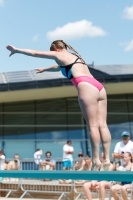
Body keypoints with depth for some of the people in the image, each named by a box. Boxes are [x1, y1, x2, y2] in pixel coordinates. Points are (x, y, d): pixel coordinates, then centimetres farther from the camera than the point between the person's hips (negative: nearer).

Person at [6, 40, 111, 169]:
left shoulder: (60, 55, 11)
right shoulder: (74, 57, 35)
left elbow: (35, 53, 15)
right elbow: (58, 67, 53)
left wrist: (16, 50, 26)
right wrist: (44, 69, 68)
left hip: (86, 86, -8)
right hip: (98, 87, 8)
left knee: (93, 126, -9)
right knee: (102, 125, 1)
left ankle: (96, 160, -8)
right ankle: (107, 159, 0)